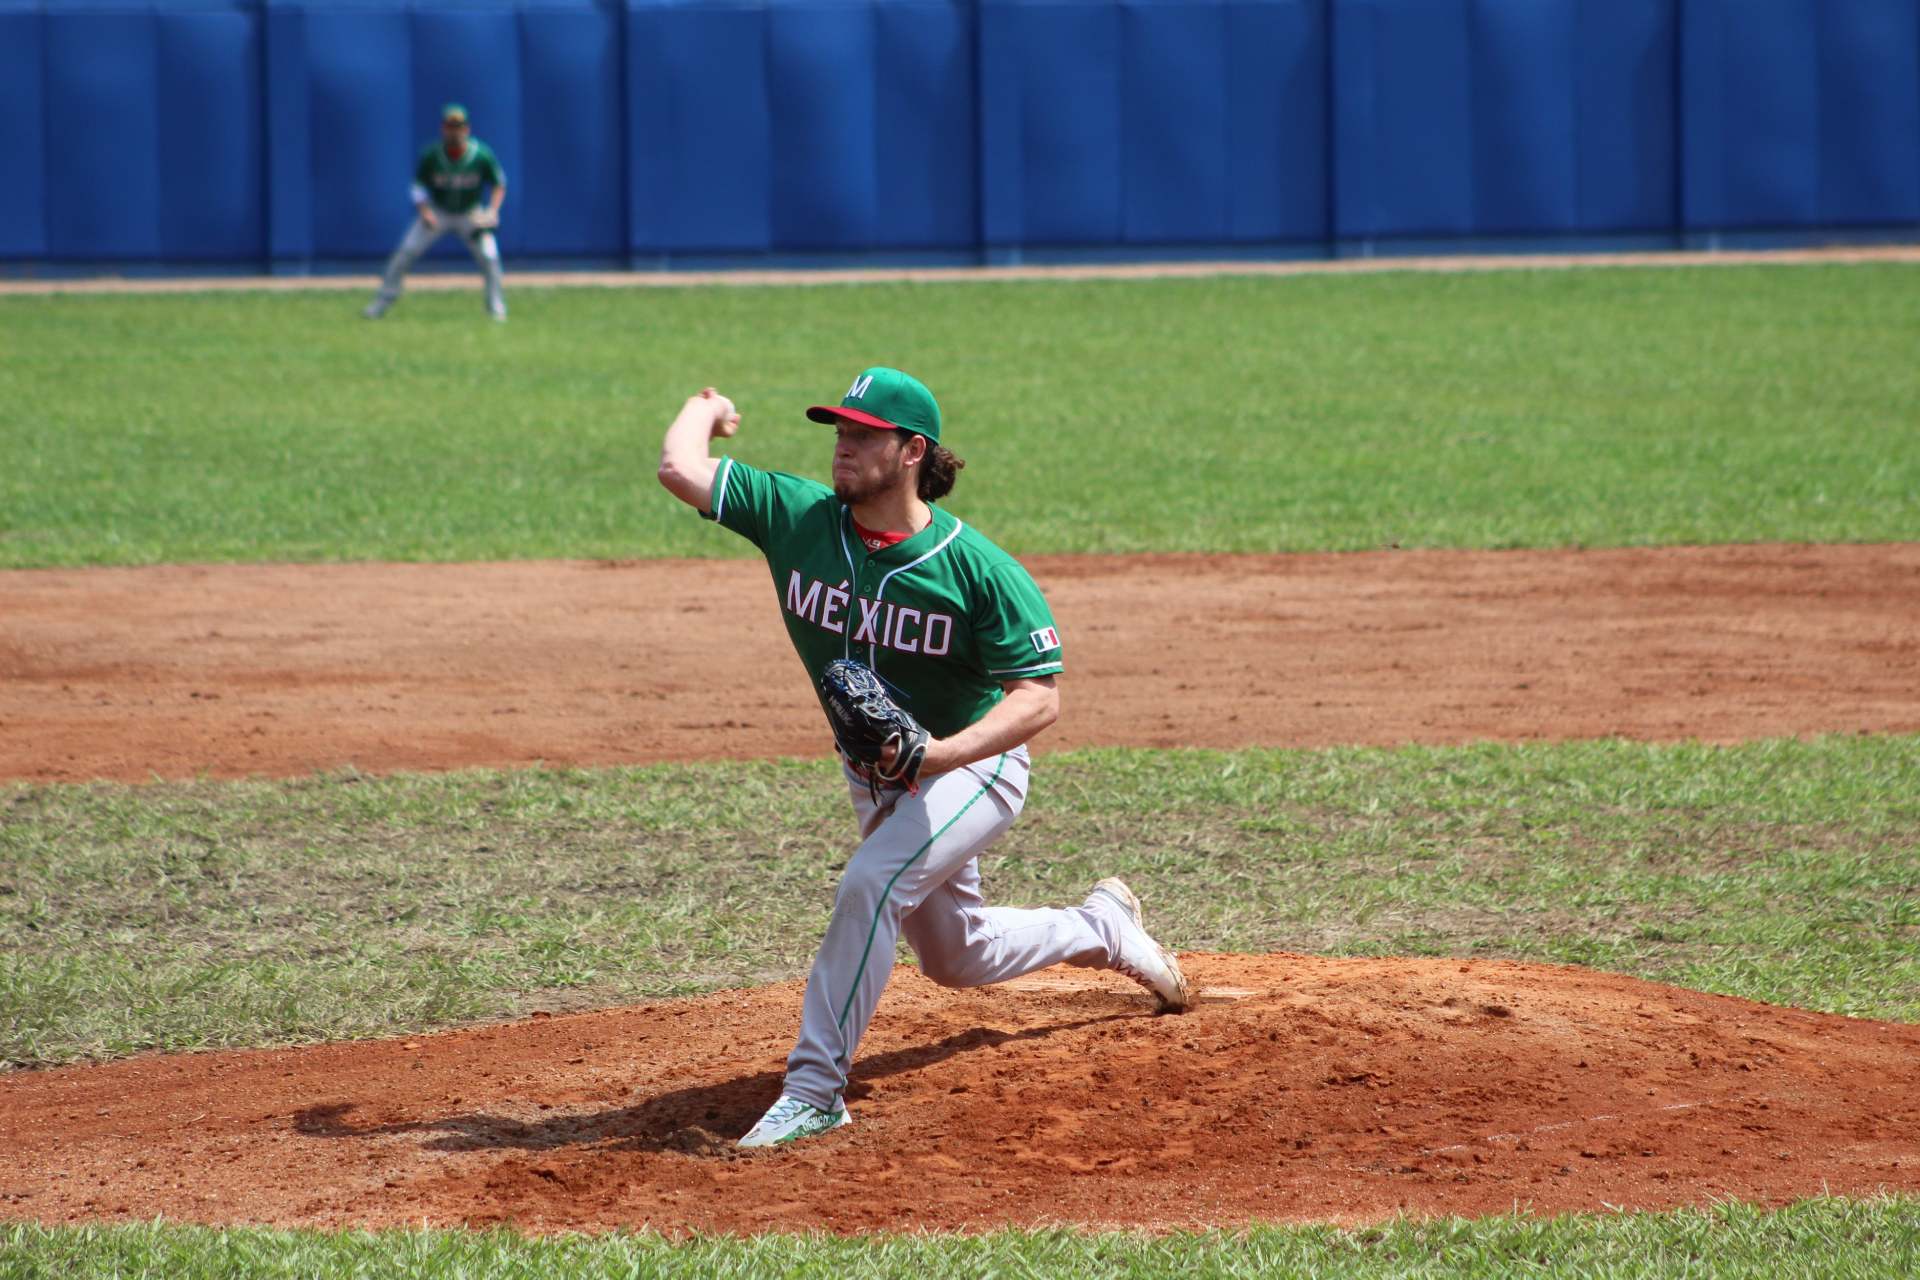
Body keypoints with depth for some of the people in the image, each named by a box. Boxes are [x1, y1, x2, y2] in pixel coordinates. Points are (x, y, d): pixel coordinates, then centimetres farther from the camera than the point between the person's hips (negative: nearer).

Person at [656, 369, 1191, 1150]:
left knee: (869, 885, -31)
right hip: (874, 776, 6)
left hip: (976, 766, -6)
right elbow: (680, 468, -20)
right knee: (955, 958, 22)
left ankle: (815, 1086, -24)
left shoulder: (979, 569, -25)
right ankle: (1105, 928, 51)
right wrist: (708, 408, -2)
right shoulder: (798, 518, -15)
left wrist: (943, 752, -39)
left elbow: (1039, 698, -25)